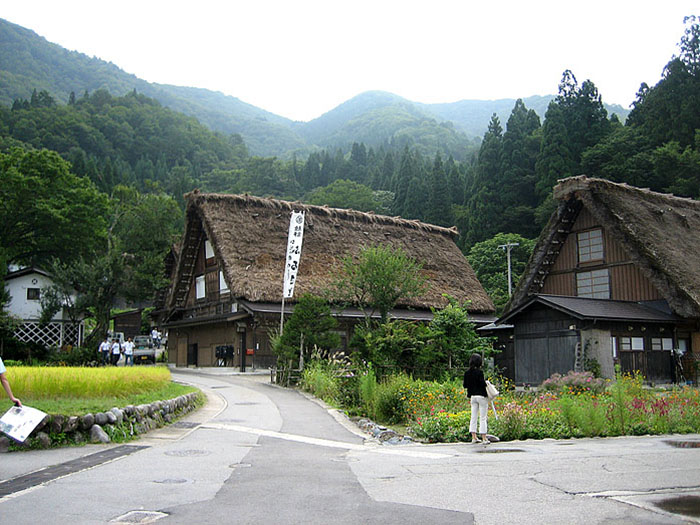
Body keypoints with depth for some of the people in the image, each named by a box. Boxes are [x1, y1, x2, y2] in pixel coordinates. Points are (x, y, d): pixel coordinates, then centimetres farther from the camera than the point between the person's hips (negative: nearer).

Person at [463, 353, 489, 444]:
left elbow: (465, 385, 6)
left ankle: (474, 437, 13)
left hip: (473, 396, 6)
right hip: (481, 396, -6)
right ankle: (484, 438, 3)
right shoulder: (479, 372, -16)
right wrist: (486, 383, 2)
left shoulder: (467, 373, 2)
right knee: (483, 418, 1)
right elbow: (483, 384, -19)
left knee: (473, 417, 11)